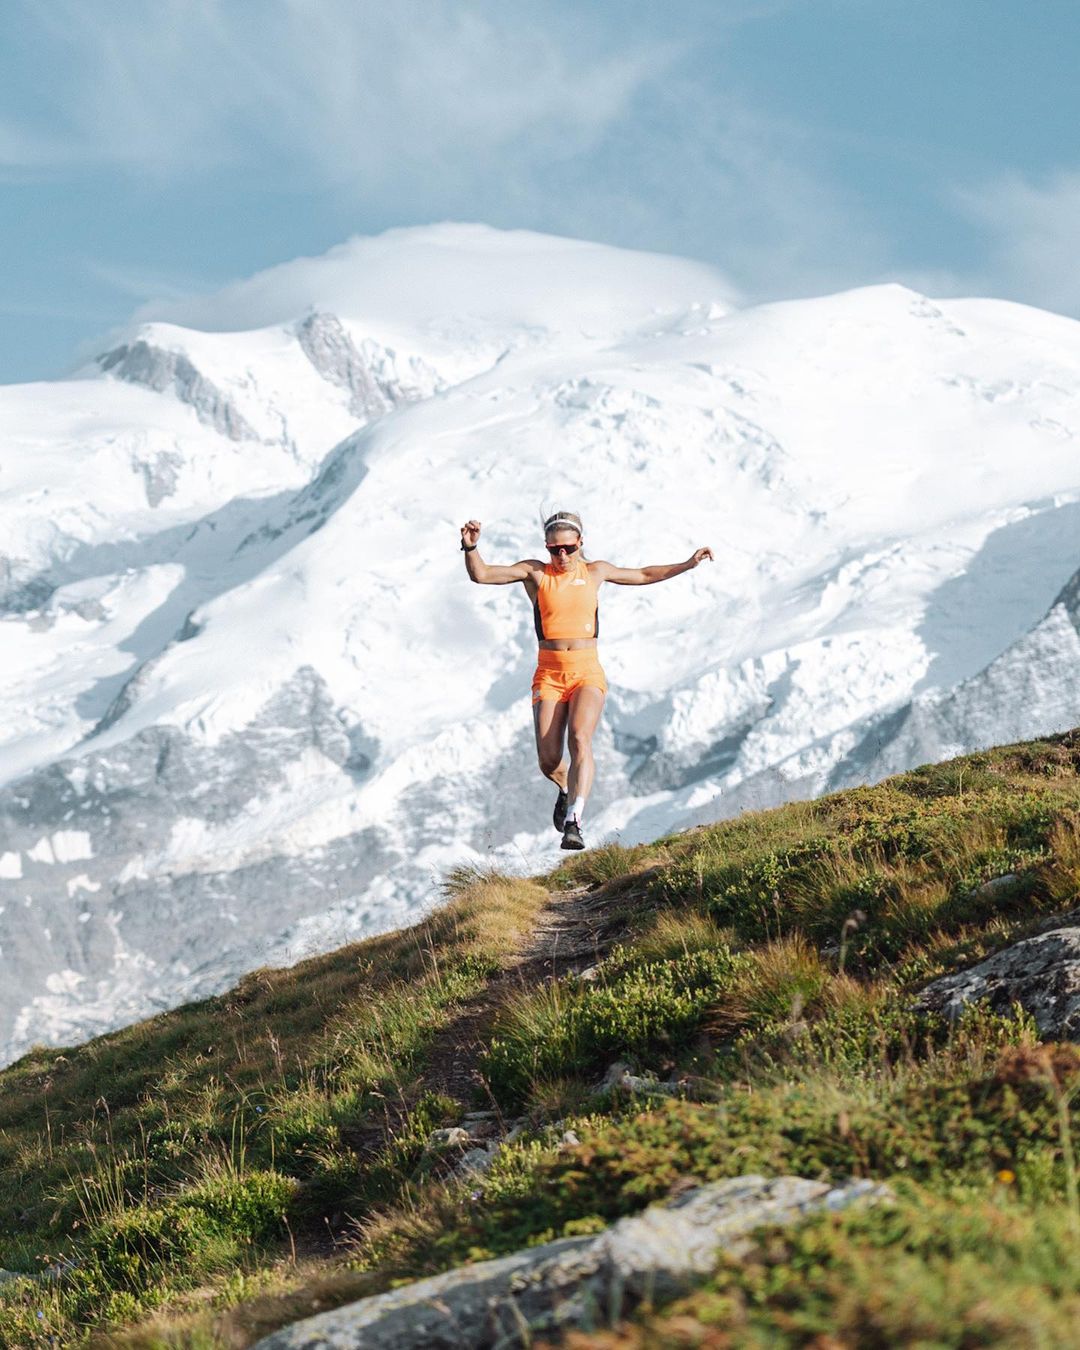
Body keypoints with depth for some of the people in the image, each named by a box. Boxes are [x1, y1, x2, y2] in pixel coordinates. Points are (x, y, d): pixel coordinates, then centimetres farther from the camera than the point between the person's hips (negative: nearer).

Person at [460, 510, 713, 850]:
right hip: (549, 674, 0)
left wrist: (688, 564, 25)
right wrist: (470, 548, -26)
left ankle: (573, 822, -34)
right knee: (548, 760, -9)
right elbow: (481, 574, -7)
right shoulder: (534, 573, 3)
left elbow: (644, 575, 26)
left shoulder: (595, 572, 10)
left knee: (580, 739, -26)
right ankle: (566, 789, 29)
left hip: (587, 672, 0)